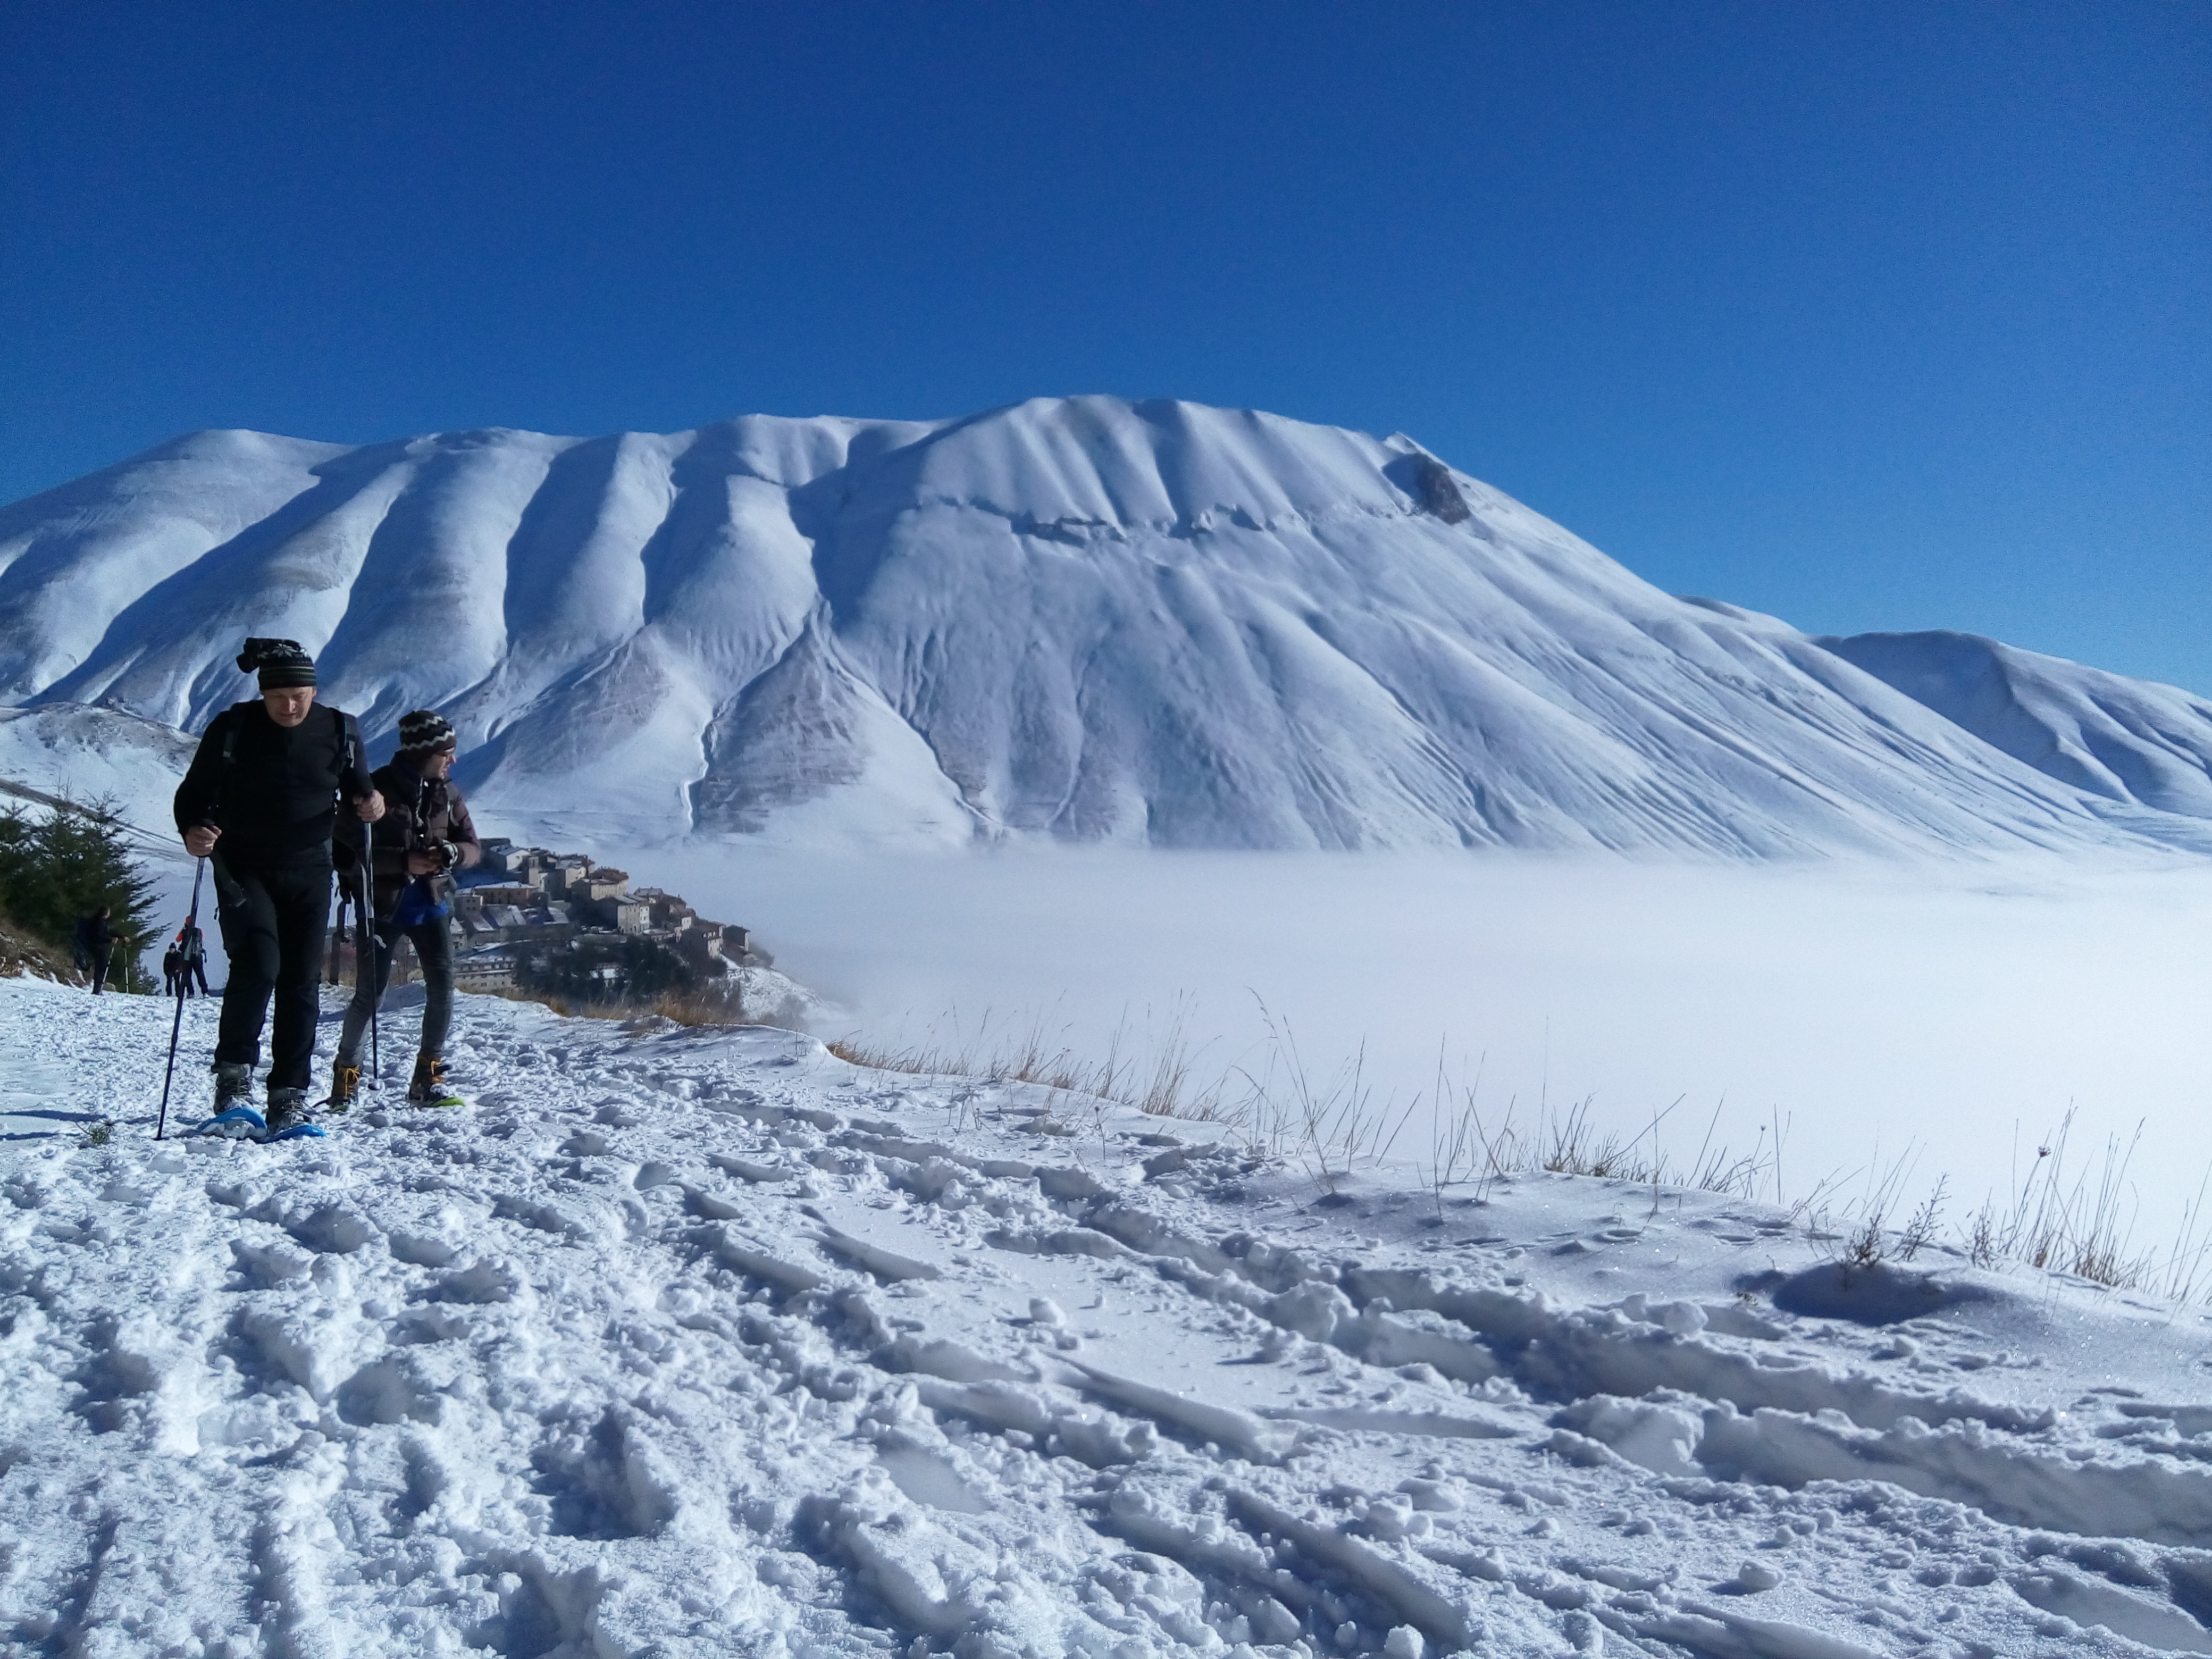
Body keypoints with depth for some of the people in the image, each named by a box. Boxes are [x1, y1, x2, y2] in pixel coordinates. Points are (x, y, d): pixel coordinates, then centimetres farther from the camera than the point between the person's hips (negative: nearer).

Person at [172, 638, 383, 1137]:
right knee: (258, 966, -21)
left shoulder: (340, 730, 0)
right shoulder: (232, 729, -5)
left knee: (300, 982, 2)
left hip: (309, 873, 3)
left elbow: (357, 787, 13)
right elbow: (193, 794, 1)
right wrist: (193, 832, -20)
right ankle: (234, 1083, -6)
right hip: (245, 870, -2)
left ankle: (289, 1100, 7)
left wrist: (371, 803, -10)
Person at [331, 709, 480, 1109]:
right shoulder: (377, 790, -11)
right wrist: (404, 862, -24)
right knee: (369, 995, -4)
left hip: (429, 905, 4)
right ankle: (346, 1074, 16)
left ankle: (428, 1078, 7)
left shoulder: (446, 793, 3)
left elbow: (474, 846, 7)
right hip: (382, 908, -4)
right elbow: (348, 849, -14)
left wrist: (451, 853, -17)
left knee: (443, 988, -4)